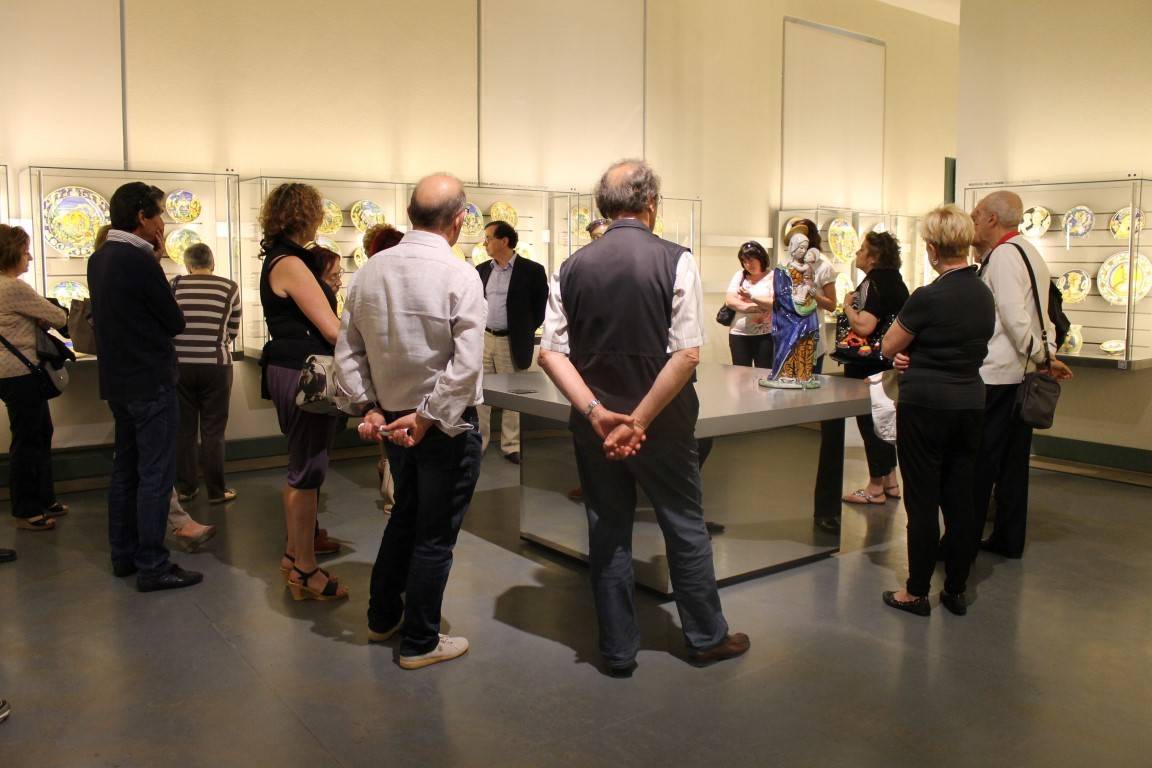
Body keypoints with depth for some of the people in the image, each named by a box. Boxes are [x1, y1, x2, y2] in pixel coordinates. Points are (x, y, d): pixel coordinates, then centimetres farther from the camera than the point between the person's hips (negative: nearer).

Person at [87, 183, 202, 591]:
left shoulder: (100, 259, 9)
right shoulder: (139, 260, -18)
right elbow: (176, 322, -13)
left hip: (118, 380, 9)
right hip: (151, 382, -9)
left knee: (125, 468, 16)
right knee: (155, 475, -4)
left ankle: (123, 554, 25)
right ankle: (152, 565, 0)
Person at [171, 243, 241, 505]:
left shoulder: (175, 285, 2)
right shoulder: (230, 287, 0)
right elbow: (233, 331, 7)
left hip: (180, 363, 2)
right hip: (215, 365, -2)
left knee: (184, 428, 13)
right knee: (213, 430, 5)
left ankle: (186, 487, 21)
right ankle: (216, 491, 11)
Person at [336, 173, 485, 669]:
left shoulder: (371, 270, -1)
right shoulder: (459, 275, -18)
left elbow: (347, 351, 3)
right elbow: (466, 365, -24)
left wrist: (370, 405, 4)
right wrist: (428, 417, -17)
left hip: (393, 417, 6)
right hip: (447, 423, -6)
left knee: (404, 514, 26)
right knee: (436, 534, 8)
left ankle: (383, 617, 40)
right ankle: (420, 642, 22)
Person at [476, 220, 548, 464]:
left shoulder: (531, 270, -7)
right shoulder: (481, 270, 8)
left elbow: (540, 307, -3)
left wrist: (524, 332, -2)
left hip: (511, 342, -4)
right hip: (482, 338, 4)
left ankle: (510, 445, 14)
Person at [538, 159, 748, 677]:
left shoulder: (573, 267, -2)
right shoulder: (675, 261, -11)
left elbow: (551, 353, -8)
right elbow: (686, 355, -18)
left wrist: (598, 414, -13)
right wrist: (639, 421, -15)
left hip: (594, 423, 3)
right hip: (662, 423, -2)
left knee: (607, 533, 13)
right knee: (685, 527, 15)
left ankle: (618, 651, 24)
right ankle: (706, 637, 31)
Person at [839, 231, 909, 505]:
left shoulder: (874, 283, -19)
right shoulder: (895, 281, 11)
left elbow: (863, 326, -30)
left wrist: (848, 305, -15)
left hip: (868, 367, -10)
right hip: (887, 363, 10)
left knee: (869, 421, -1)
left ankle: (876, 487, 7)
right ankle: (890, 480, 27)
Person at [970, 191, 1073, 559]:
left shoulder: (1003, 255, -13)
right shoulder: (1028, 252, 17)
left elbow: (1014, 315, -20)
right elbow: (1041, 313, 18)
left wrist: (1040, 357, -11)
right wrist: (1047, 353, 11)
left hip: (994, 376, -9)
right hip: (1020, 374, 9)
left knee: (978, 462, -3)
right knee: (1012, 461, 14)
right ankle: (1008, 539, 22)